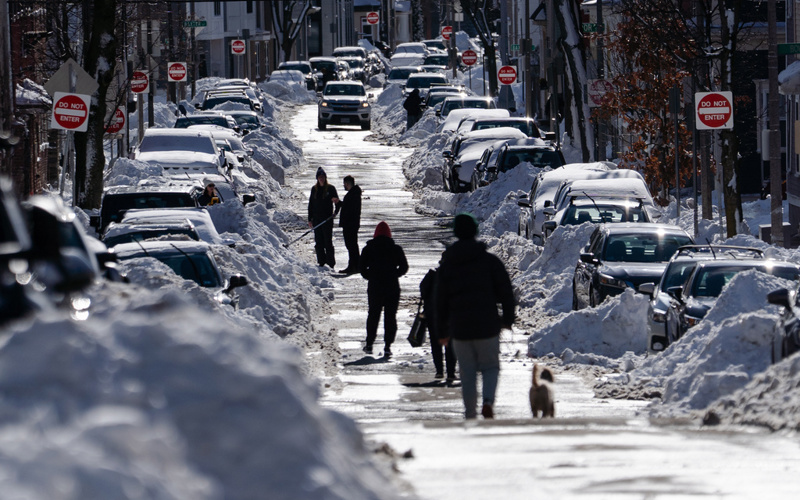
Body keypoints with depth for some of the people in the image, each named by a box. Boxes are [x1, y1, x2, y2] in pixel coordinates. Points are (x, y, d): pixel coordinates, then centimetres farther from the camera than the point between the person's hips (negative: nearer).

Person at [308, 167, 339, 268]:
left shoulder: (330, 188, 1)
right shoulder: (314, 189, 10)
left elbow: (336, 201, -2)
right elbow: (311, 204, 12)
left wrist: (336, 200, -29)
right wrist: (310, 219, 8)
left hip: (327, 219, -4)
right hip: (317, 219, 4)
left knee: (328, 241, -4)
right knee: (318, 242, 5)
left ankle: (331, 263, -2)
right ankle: (321, 262, 12)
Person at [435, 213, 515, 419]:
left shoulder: (446, 266, 5)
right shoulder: (489, 261, -1)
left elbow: (440, 301, 8)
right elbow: (505, 291, -1)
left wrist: (443, 331, 14)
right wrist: (508, 318, 10)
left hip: (460, 329, 1)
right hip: (487, 326, -1)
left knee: (467, 372, 9)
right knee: (490, 366, 10)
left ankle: (470, 414, 7)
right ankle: (488, 401, -15)